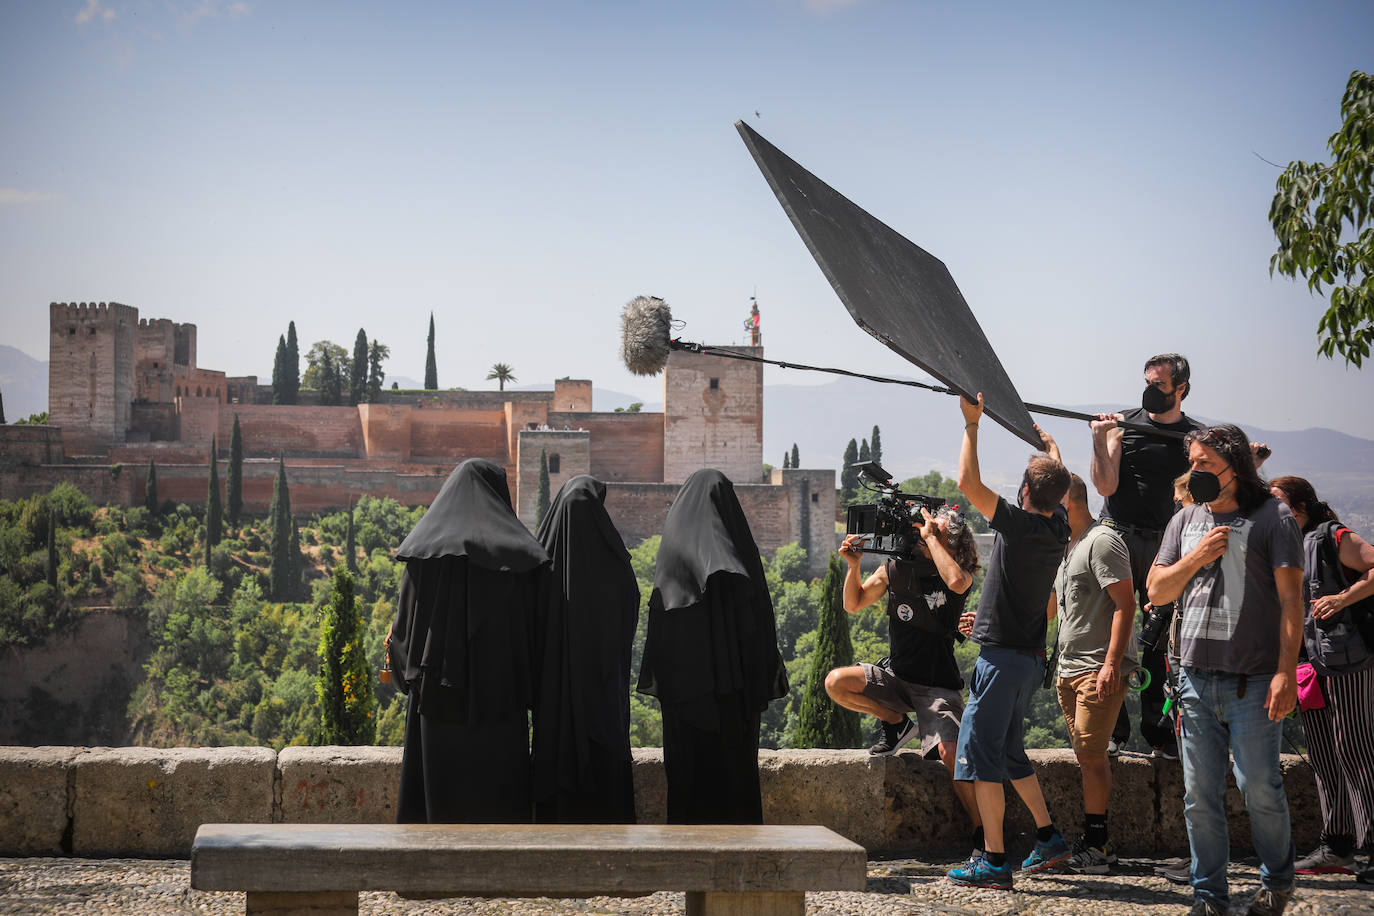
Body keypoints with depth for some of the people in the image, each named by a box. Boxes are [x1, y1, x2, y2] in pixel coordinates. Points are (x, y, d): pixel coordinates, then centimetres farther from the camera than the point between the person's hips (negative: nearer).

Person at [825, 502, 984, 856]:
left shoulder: (961, 573, -8)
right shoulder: (896, 568, 1)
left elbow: (955, 581, -35)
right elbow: (853, 604, 10)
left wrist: (931, 537, -24)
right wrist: (853, 565, -8)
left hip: (937, 685, -4)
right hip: (894, 676, 4)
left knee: (950, 751, -25)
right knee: (836, 683, -19)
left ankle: (981, 832, -10)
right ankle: (895, 722, 6)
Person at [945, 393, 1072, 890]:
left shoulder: (1021, 524, -15)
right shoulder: (1058, 528, 6)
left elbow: (967, 482, -20)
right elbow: (1059, 482, 28)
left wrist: (972, 423, -9)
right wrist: (1048, 442, 45)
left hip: (1003, 657, -8)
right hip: (1030, 658, 8)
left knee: (979, 753, -6)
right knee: (1009, 751, 21)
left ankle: (993, 861, -8)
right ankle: (1049, 837, 21)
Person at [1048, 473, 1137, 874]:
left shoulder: (1102, 541, -9)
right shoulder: (1067, 548, 21)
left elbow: (1125, 604, -16)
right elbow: (1047, 608, 31)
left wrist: (1111, 663, -23)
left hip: (1099, 670, -9)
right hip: (1069, 669, 9)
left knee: (1090, 753, -11)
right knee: (1088, 755, 9)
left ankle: (1095, 847, -8)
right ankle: (1096, 843, 12)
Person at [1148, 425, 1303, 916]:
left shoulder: (1273, 517, -1)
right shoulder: (1185, 521, 14)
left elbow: (1290, 598, -7)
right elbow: (1157, 591, 14)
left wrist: (1286, 671, -15)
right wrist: (1196, 557, -4)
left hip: (1252, 683, -4)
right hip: (1195, 678, 4)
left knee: (1260, 789, -1)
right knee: (1200, 795, 4)